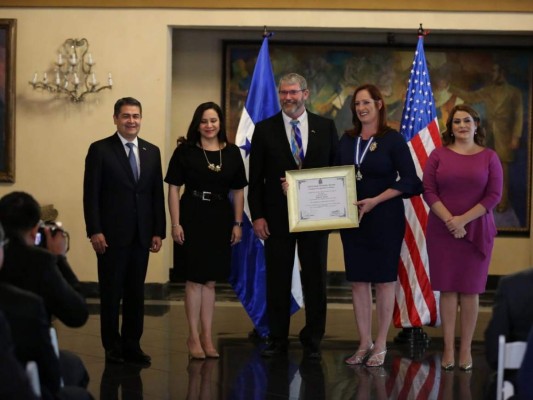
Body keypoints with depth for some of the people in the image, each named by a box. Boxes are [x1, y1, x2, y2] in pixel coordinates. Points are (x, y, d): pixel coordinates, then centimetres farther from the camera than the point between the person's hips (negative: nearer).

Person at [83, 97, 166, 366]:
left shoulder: (152, 152, 11)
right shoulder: (100, 150, -2)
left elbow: (157, 194, 11)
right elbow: (91, 194, -5)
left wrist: (158, 231, 4)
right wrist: (95, 231, -12)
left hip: (141, 235, 4)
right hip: (112, 235, -4)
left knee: (136, 293, 7)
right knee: (111, 293, 3)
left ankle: (132, 345, 14)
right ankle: (112, 347, 12)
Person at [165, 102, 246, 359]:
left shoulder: (232, 153, 7)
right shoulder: (185, 151, -2)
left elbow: (238, 191, 10)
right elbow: (173, 189, -3)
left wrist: (237, 224, 5)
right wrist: (176, 224, -9)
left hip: (221, 219, 3)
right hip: (193, 218, -3)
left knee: (210, 280, 10)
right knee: (195, 279, 1)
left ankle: (206, 336, 18)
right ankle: (194, 337, 9)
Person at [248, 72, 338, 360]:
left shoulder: (325, 127, 5)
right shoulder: (264, 130, 2)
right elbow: (256, 178, 2)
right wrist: (257, 216, -6)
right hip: (277, 217, 0)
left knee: (315, 280, 5)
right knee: (277, 281, 5)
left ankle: (312, 341, 14)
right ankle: (278, 340, 13)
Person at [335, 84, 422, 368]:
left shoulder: (393, 140, -6)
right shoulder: (347, 140, 8)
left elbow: (408, 180, -11)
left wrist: (375, 200, -19)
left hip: (385, 219, -5)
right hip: (352, 218, 5)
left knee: (383, 279, 2)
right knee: (358, 280, 5)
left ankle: (381, 345, 9)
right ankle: (364, 342, 14)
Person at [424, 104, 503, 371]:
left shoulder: (489, 157, 2)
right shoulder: (438, 155, 4)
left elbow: (494, 195, -4)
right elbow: (428, 191, -2)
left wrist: (464, 219, -13)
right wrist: (450, 221, -13)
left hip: (476, 231, 0)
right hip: (442, 230, 0)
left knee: (470, 289, 2)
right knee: (447, 289, 1)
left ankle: (466, 349, 8)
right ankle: (448, 348, 6)